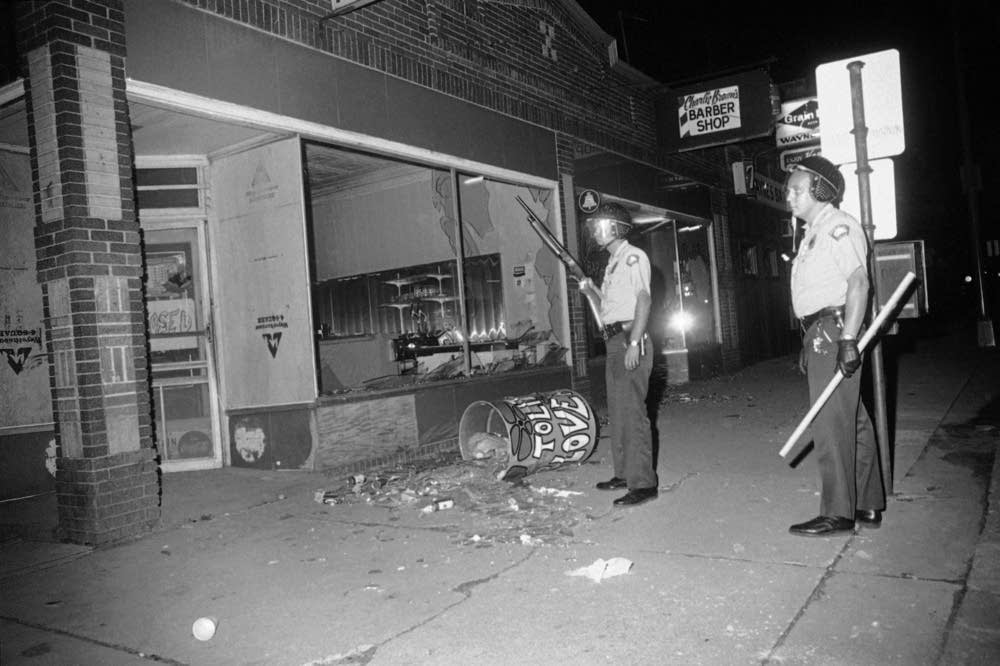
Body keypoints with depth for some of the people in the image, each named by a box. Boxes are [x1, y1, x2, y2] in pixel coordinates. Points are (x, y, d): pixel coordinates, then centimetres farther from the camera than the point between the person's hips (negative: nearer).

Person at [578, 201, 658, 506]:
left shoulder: (633, 256, -6)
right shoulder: (612, 263, 21)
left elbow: (643, 300, -16)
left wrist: (634, 343, -23)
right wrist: (591, 291, 10)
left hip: (630, 339, -10)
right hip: (614, 341, 10)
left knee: (632, 411, -11)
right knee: (617, 411, 13)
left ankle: (643, 483, -8)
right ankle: (625, 473, 23)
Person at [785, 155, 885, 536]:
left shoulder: (838, 227, -10)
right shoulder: (813, 233, 20)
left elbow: (858, 282, -19)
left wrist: (848, 340, -25)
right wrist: (807, 345, 19)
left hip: (834, 330, -10)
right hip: (820, 334, 10)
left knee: (831, 424, -7)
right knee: (854, 422, 13)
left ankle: (838, 513, 0)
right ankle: (868, 506, 21)